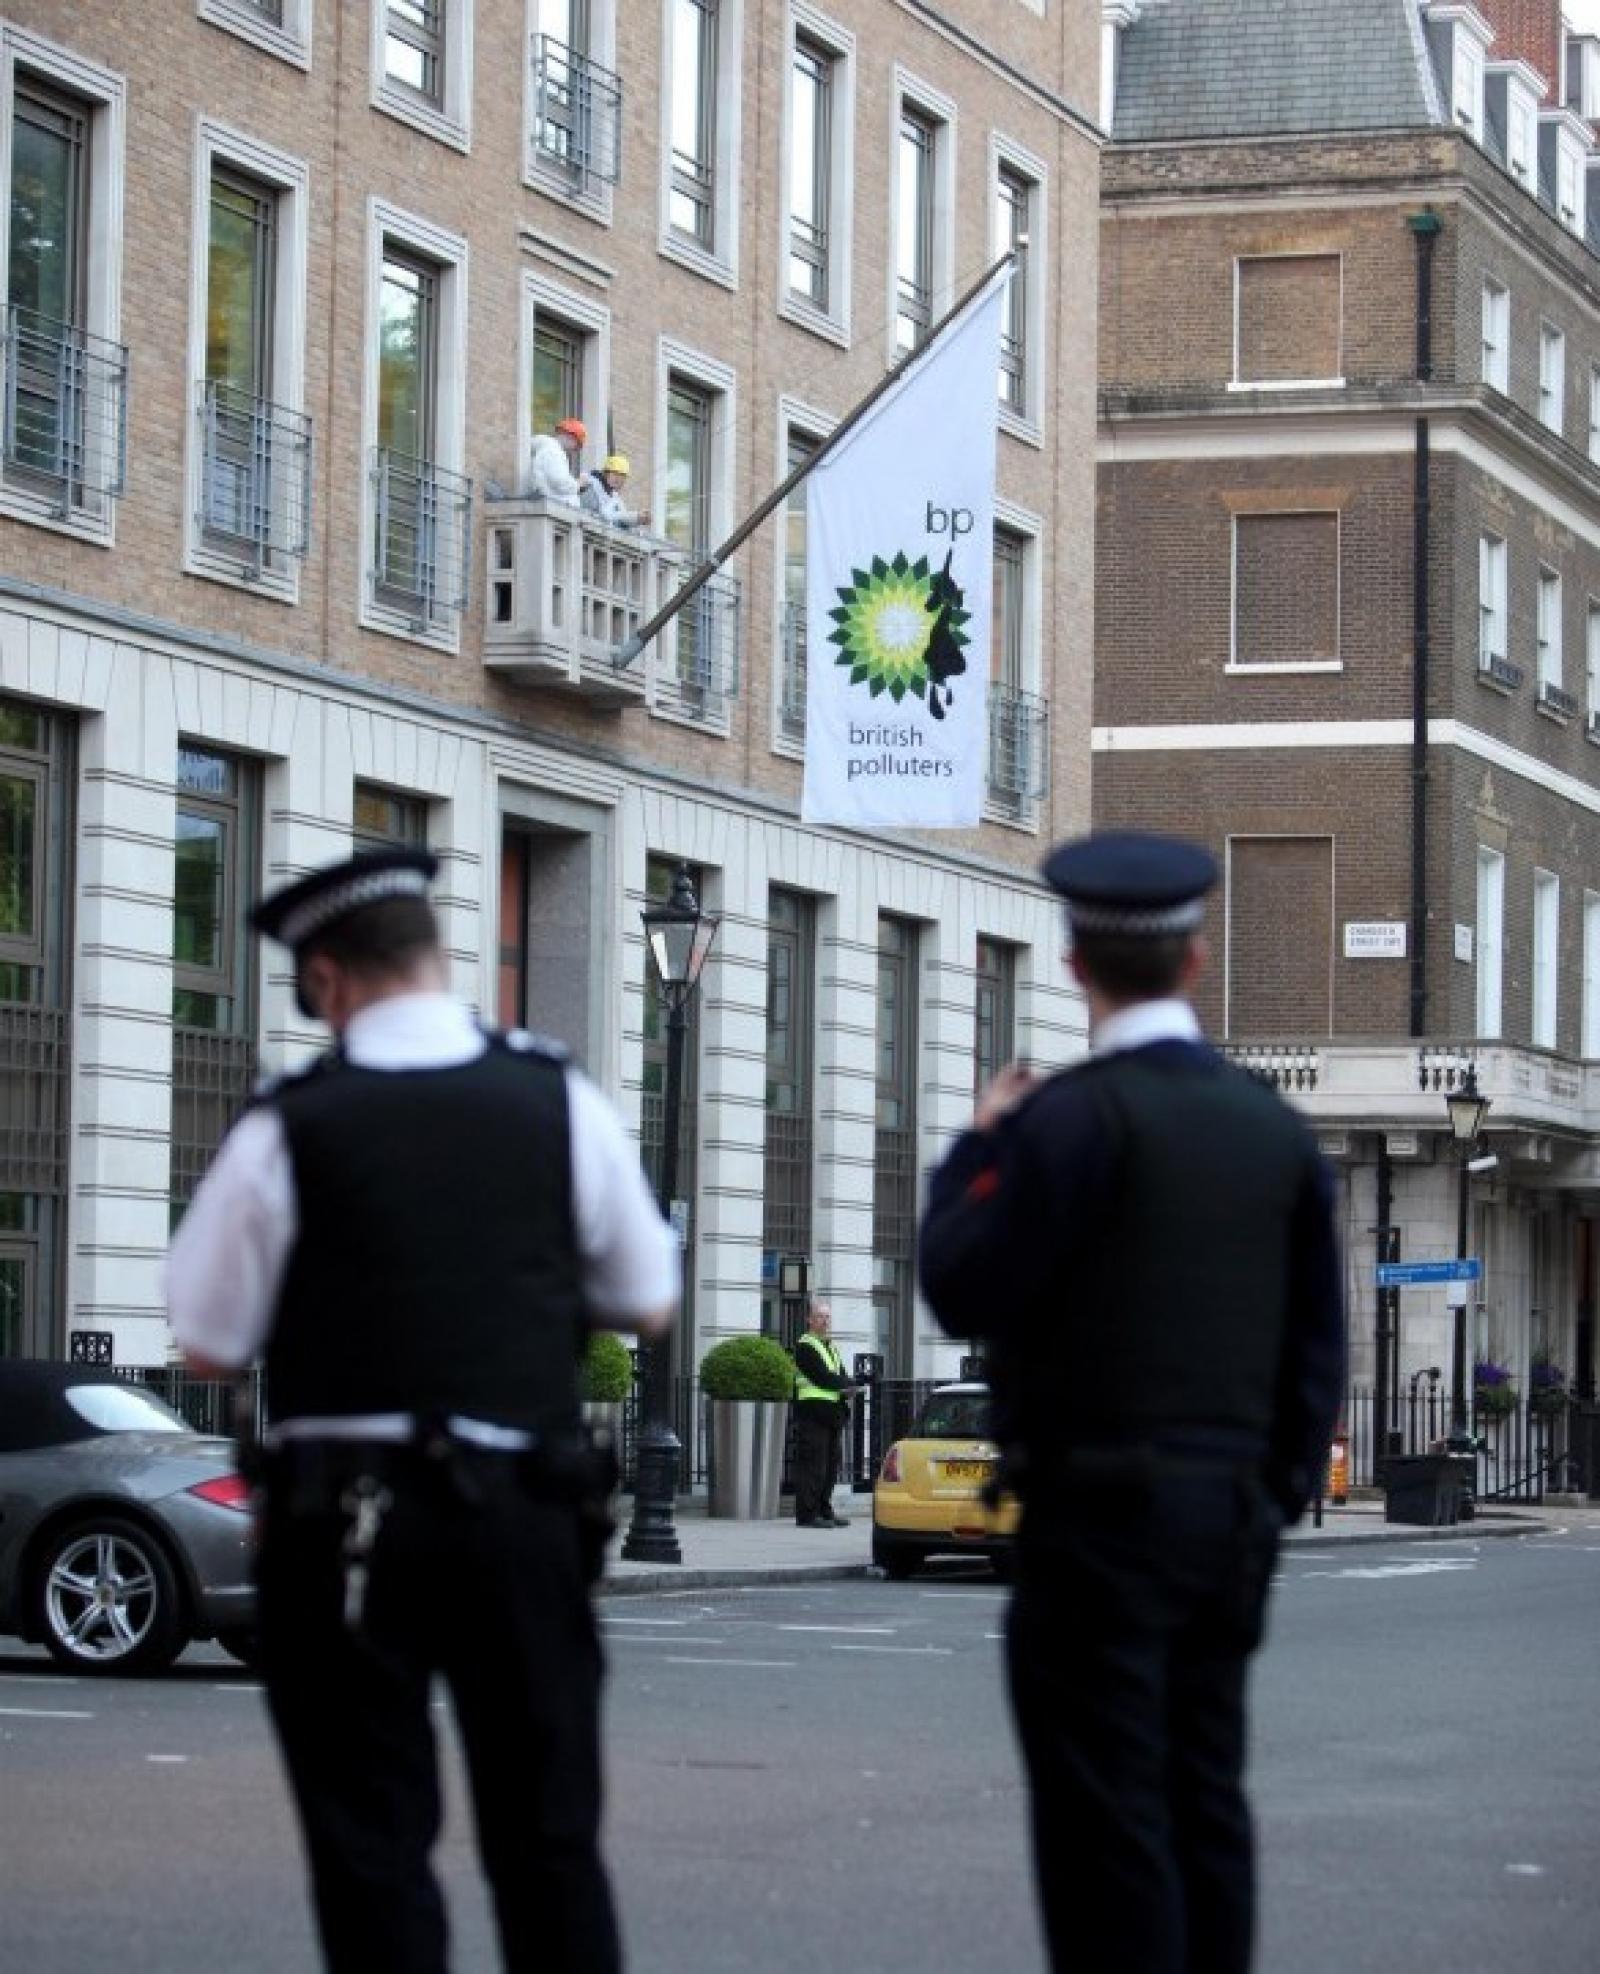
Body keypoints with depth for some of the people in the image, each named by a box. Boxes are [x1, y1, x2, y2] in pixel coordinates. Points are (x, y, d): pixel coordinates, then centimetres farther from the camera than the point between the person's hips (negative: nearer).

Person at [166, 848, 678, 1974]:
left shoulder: (288, 1131, -8)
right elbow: (649, 1303, 8)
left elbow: (211, 1342, -2)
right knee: (550, 1833, 11)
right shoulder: (560, 1101, 0)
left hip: (343, 1521, -2)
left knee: (371, 1835, 4)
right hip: (525, 1507, 2)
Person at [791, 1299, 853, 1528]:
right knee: (812, 1465, -10)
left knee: (830, 1465, 11)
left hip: (832, 1413, 9)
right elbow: (822, 1377, -16)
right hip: (814, 1411, -9)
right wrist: (845, 1386, -7)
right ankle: (807, 1515, -10)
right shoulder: (805, 1346, -6)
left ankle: (824, 1511, 18)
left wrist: (846, 1388, -5)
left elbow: (841, 1377, 16)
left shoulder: (831, 1347, 23)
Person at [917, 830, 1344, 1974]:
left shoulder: (1077, 1117, -13)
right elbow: (1317, 1345, 11)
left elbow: (962, 1293, -12)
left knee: (1103, 1816, -5)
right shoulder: (1276, 1128, 9)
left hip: (1101, 1518, -7)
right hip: (1231, 1519, 7)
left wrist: (978, 1150, 3)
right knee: (1203, 1806, 12)